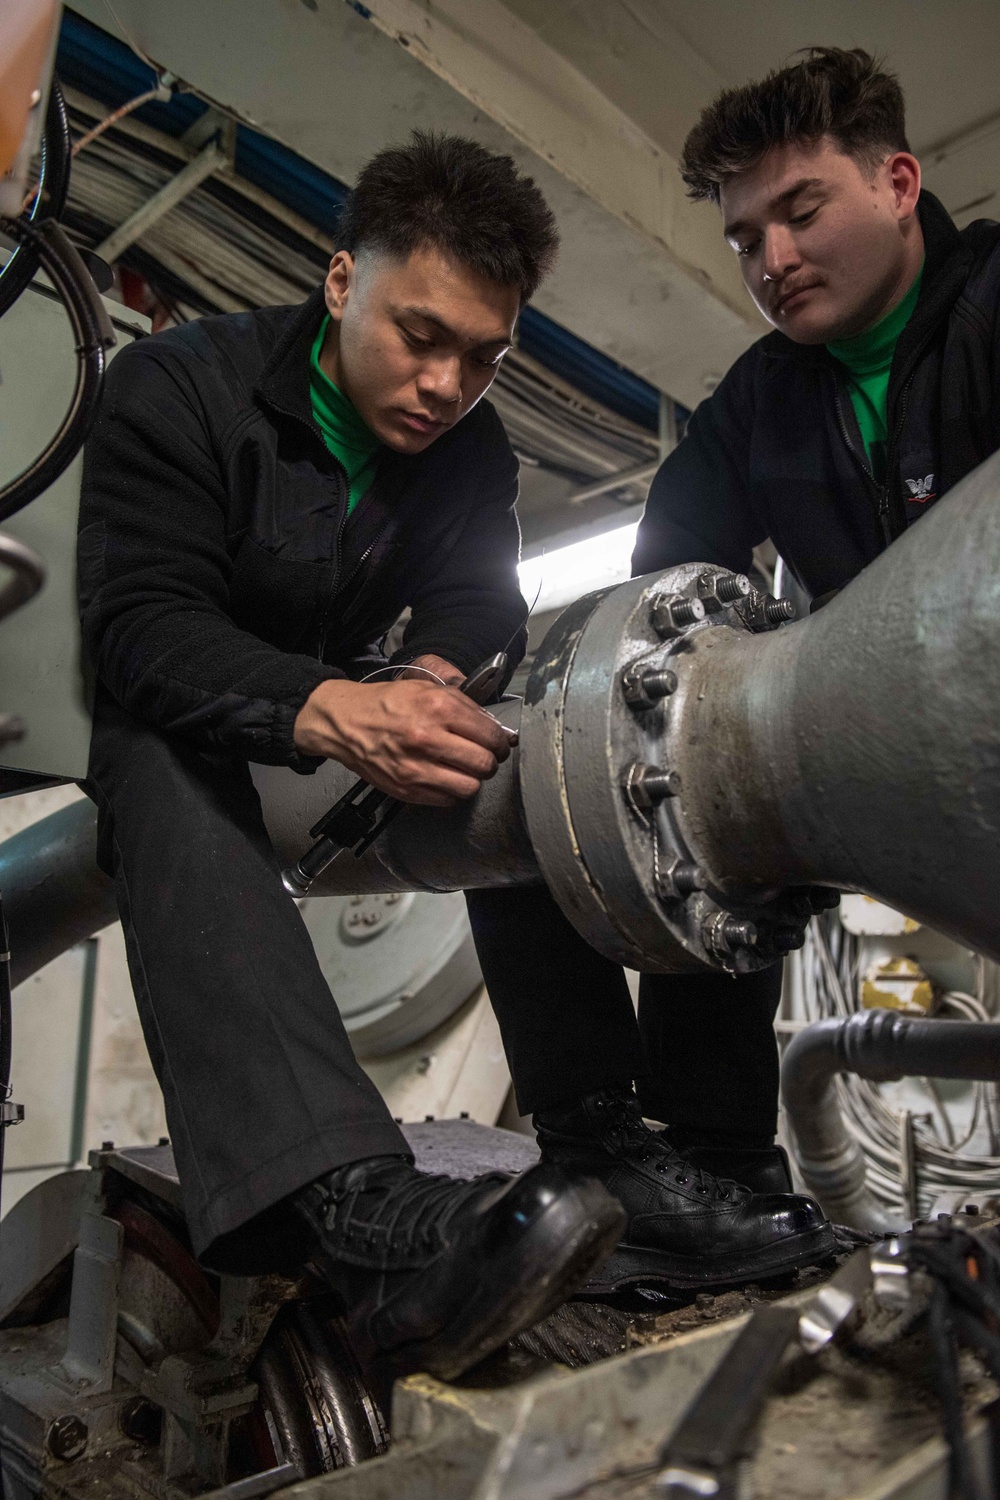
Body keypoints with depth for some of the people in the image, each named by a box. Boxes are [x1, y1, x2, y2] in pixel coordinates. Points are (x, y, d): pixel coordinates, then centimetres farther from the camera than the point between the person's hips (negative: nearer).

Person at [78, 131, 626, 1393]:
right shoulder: (180, 385, -18)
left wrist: (432, 678, -35)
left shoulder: (473, 455, -2)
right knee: (174, 767, -38)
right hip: (149, 715, -4)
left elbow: (478, 609, -8)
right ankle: (361, 1215, -56)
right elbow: (138, 625, -31)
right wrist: (326, 712, -51)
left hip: (339, 714, 5)